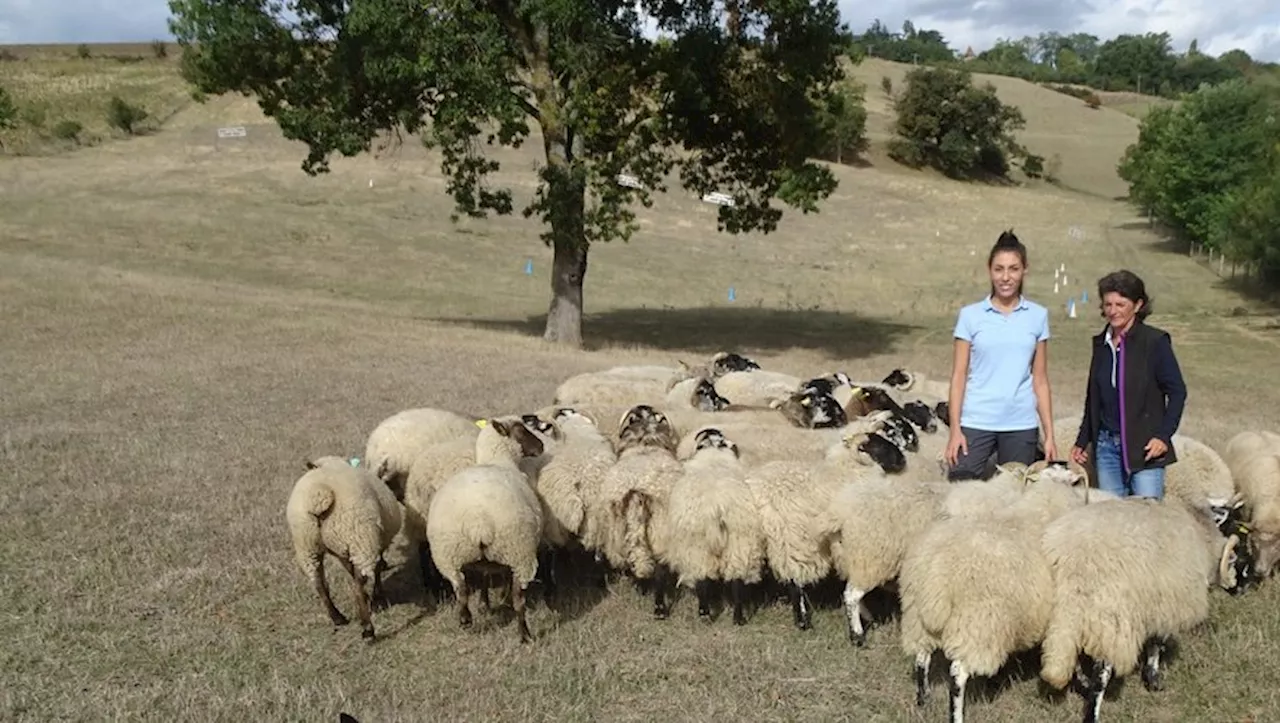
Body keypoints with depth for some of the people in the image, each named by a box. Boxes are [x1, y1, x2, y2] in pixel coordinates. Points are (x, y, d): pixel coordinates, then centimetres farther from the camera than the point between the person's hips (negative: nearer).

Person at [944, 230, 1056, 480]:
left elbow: (1040, 379, 9)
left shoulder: (1038, 316, 7)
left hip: (1021, 425, 1)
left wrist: (1049, 434, 6)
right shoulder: (970, 315, 3)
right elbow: (958, 376, 2)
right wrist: (955, 430, -4)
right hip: (975, 423, -1)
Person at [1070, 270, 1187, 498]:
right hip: (1106, 444, 5)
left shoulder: (1155, 342, -7)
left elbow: (1177, 391, -6)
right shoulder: (1101, 343, 10)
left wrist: (1163, 435, -15)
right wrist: (1082, 441, 17)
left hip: (1144, 446, -5)